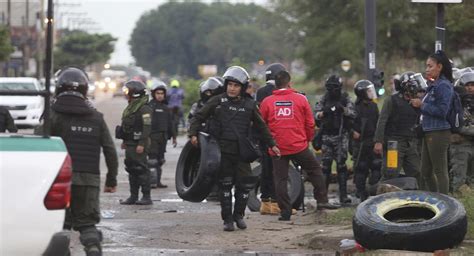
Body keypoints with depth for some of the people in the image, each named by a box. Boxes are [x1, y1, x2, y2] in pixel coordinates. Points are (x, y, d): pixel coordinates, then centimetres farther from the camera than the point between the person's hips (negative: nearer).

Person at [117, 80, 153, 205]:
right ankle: (133, 196, 17)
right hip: (130, 144, 10)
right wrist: (124, 141, 24)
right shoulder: (130, 107, 17)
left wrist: (142, 144, -25)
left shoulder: (144, 109, -14)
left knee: (141, 169, -9)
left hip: (138, 145, -10)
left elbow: (147, 128, -20)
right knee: (131, 169, 12)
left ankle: (146, 196, -7)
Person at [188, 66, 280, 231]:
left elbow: (261, 126, 17)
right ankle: (227, 219, 10)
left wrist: (271, 144, 19)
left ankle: (238, 214, 17)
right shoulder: (217, 102, 1)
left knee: (245, 184, -3)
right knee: (225, 185, 1)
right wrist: (193, 134, -9)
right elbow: (199, 117, 6)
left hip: (241, 151, 1)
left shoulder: (249, 105, 7)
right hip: (222, 150, -1)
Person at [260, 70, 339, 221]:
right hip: (299, 146, -1)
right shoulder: (300, 99, 0)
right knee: (315, 170, 16)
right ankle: (322, 201, 14)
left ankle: (285, 212, 4)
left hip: (277, 148, 1)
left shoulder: (266, 102, 1)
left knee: (280, 179, 6)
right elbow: (310, 124, 4)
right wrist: (308, 140, 20)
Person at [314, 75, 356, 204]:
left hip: (341, 136, -1)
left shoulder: (345, 99, 3)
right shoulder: (324, 100, 8)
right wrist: (324, 113, -19)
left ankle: (343, 195, -3)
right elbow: (316, 115, 1)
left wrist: (343, 109, -25)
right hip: (327, 136, 1)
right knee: (326, 165, -1)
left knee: (341, 164, -4)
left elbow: (352, 114, -8)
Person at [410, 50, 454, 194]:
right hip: (429, 133, 10)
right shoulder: (434, 85, 16)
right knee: (426, 172, 14)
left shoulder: (443, 86, -13)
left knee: (440, 171, -5)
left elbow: (442, 111, -20)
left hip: (438, 133, -10)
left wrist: (422, 105, -13)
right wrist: (419, 104, 5)